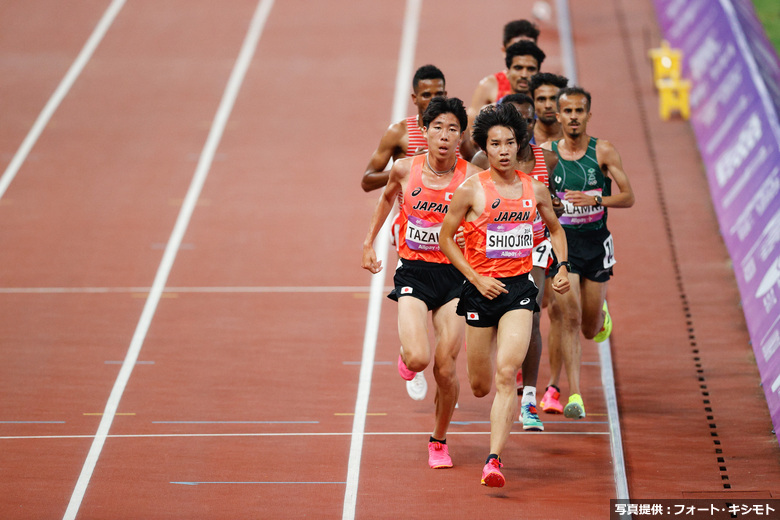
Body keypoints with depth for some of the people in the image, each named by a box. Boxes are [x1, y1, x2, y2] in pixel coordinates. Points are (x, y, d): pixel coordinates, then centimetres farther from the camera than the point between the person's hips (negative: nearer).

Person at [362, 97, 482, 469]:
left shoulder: (472, 177, -8)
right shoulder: (405, 169, -3)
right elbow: (387, 197, 20)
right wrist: (369, 241, 20)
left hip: (455, 274, 0)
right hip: (413, 271, 0)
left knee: (445, 368, -3)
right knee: (418, 358, -18)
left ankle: (439, 442, 21)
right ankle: (407, 358, 22)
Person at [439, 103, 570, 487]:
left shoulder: (535, 189, 4)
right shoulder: (471, 189, -6)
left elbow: (555, 229, 21)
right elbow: (446, 237, 1)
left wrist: (563, 267, 6)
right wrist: (476, 279, -7)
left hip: (520, 287, 0)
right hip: (482, 289, 0)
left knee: (505, 375, -17)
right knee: (481, 387, 9)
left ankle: (494, 460, -18)